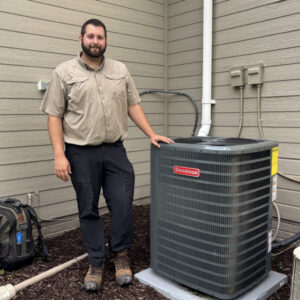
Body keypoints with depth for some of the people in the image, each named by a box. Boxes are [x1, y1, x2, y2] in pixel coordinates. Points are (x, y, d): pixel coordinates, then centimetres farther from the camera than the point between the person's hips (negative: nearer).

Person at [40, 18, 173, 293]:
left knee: (123, 205, 1)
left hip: (115, 150, 2)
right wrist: (59, 155, -11)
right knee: (88, 210, 8)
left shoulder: (120, 70, 9)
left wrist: (152, 134, 0)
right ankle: (96, 263, 23)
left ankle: (121, 255, 23)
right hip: (81, 154, -2)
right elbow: (54, 116, -3)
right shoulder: (64, 72, 0)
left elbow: (133, 105, 10)